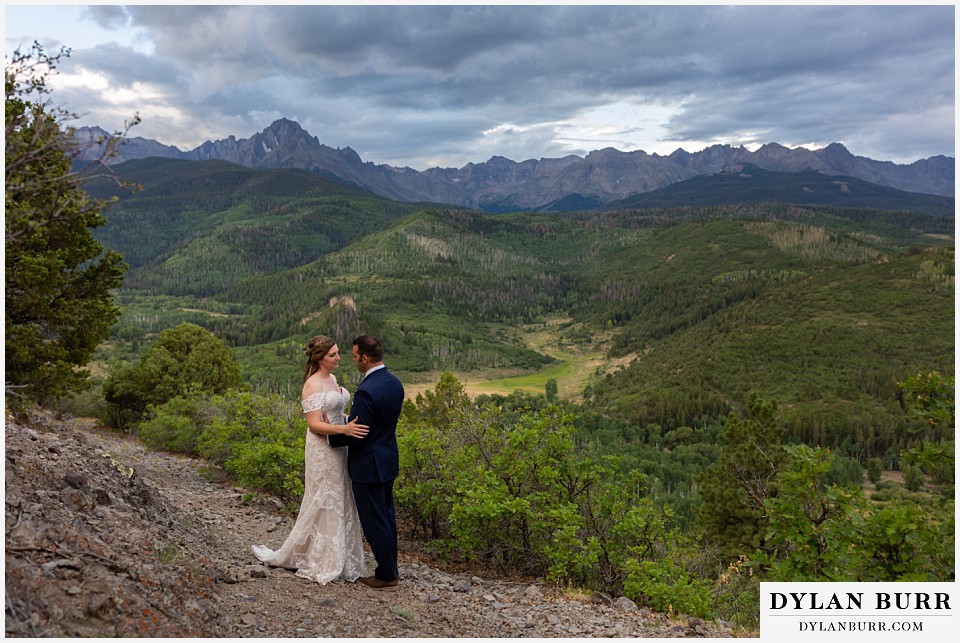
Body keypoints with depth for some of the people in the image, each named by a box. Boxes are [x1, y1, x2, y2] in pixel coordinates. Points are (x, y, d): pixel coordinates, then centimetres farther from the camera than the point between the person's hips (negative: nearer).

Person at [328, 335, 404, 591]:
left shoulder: (366, 391, -26)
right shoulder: (395, 383, 2)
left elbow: (356, 436, -22)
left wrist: (329, 433, -6)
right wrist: (347, 421, 15)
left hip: (368, 465, -9)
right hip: (389, 460, 9)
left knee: (375, 522, 5)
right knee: (386, 515, 20)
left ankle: (387, 576, 16)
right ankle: (390, 567, 32)